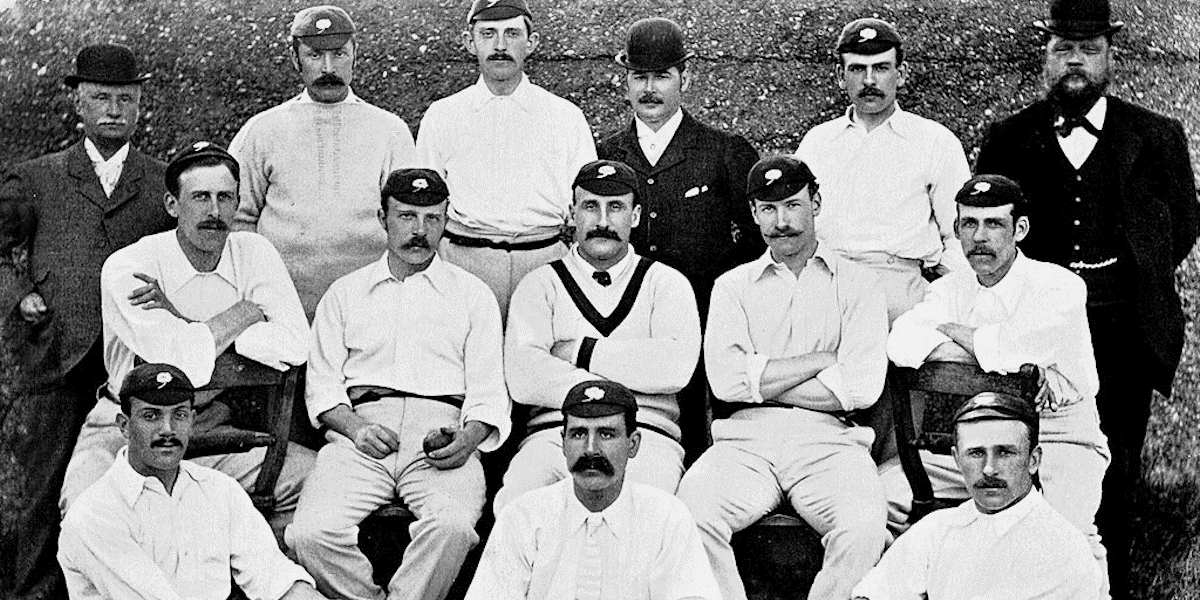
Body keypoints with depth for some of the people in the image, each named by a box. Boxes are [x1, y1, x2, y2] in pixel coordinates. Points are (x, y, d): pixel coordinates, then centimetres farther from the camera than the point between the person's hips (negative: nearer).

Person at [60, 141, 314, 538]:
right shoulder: (126, 267, -14)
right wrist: (245, 312, -13)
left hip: (213, 428, 3)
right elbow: (182, 364, -28)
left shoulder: (253, 254, -2)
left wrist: (185, 323, -19)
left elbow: (293, 346, -18)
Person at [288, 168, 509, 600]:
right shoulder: (344, 293, 24)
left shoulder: (473, 295, 20)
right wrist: (354, 426, -7)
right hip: (361, 429, 1)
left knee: (452, 527, -35)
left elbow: (488, 391, 11)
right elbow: (322, 383, 15)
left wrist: (468, 439, -10)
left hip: (442, 431, -1)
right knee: (312, 533, -28)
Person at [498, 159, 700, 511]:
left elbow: (677, 366, -5)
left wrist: (582, 351, -2)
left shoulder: (665, 283, 17)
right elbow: (522, 379, -3)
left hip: (646, 436, 0)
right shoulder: (541, 285, 16)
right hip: (554, 432, 1)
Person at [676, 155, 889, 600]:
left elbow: (862, 387, -3)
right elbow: (725, 379, -1)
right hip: (747, 439, 1)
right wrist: (823, 359, -2)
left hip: (829, 441, -1)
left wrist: (759, 382, -1)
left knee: (864, 527, -32)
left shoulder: (856, 284, 14)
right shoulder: (732, 287, 18)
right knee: (692, 514, -29)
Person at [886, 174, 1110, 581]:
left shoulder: (1060, 287, -4)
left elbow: (1017, 346, -23)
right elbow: (902, 341, -11)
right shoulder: (949, 290, 10)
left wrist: (953, 331, -4)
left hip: (1058, 442, -5)